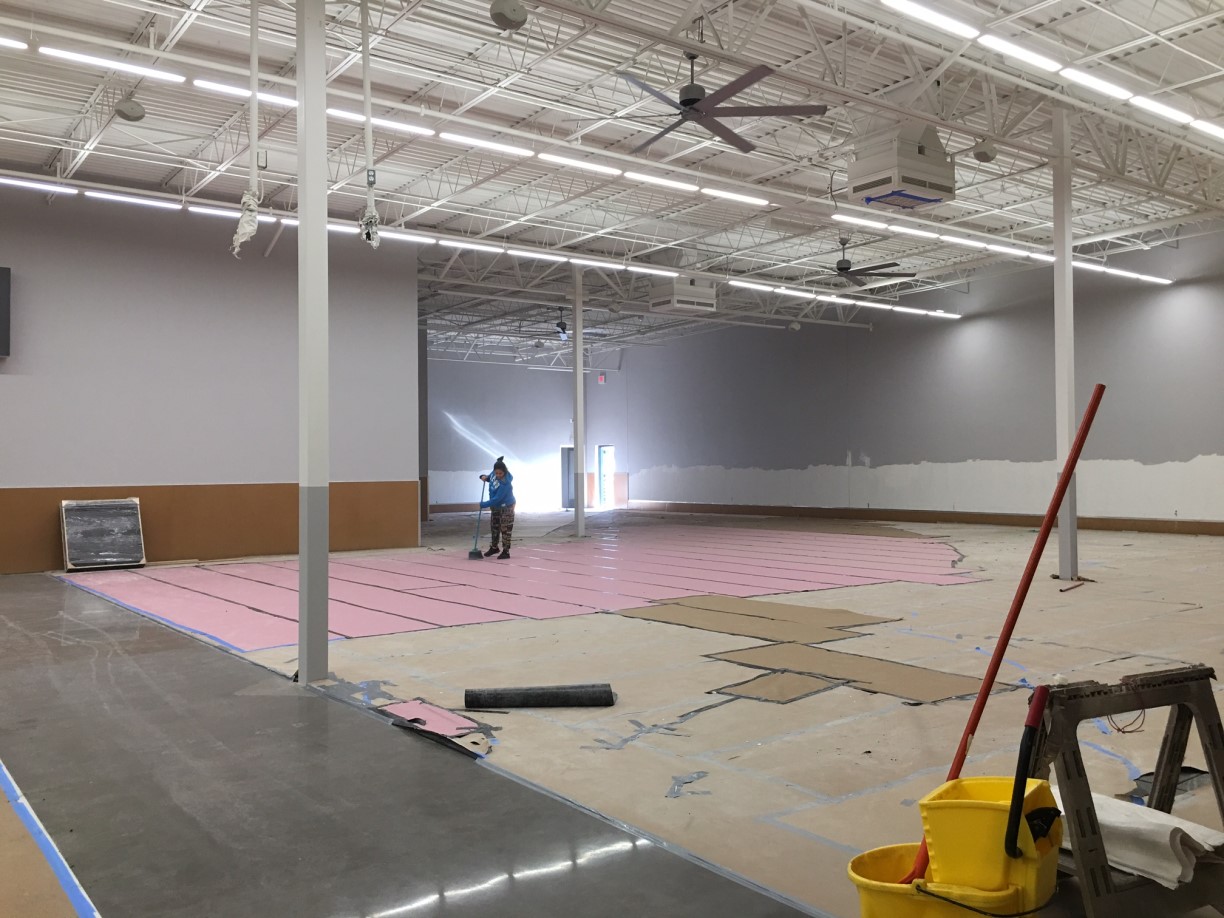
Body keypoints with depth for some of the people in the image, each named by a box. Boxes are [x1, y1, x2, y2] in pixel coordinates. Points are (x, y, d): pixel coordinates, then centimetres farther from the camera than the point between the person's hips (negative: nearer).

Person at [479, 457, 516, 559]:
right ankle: (493, 547, 34)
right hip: (495, 506, 8)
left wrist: (484, 505, -25)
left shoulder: (506, 483, -33)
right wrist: (485, 477, -7)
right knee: (494, 527, 18)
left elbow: (497, 499, -31)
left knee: (505, 529, -4)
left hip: (506, 507, -8)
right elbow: (490, 477, 16)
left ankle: (506, 551, 3)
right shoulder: (494, 473, -10)